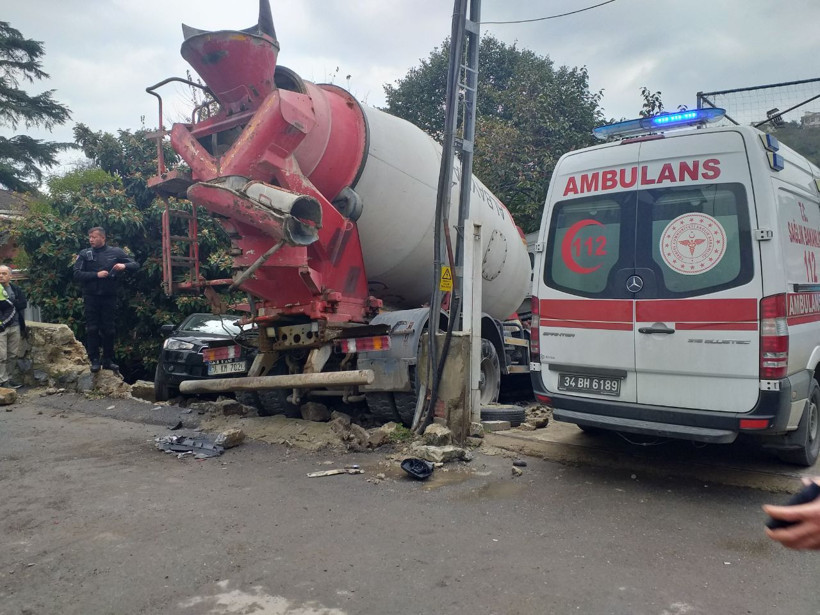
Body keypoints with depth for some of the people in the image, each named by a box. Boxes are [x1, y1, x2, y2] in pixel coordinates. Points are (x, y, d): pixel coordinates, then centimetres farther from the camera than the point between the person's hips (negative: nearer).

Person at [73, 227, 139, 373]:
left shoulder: (116, 252, 4)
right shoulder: (84, 254, 3)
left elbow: (135, 265, 4)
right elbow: (77, 274, -5)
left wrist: (124, 265, -17)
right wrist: (96, 275, -16)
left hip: (109, 297, 1)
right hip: (91, 297, 0)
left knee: (109, 330, 6)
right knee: (92, 330, 0)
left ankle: (108, 360, 15)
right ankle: (95, 360, 6)